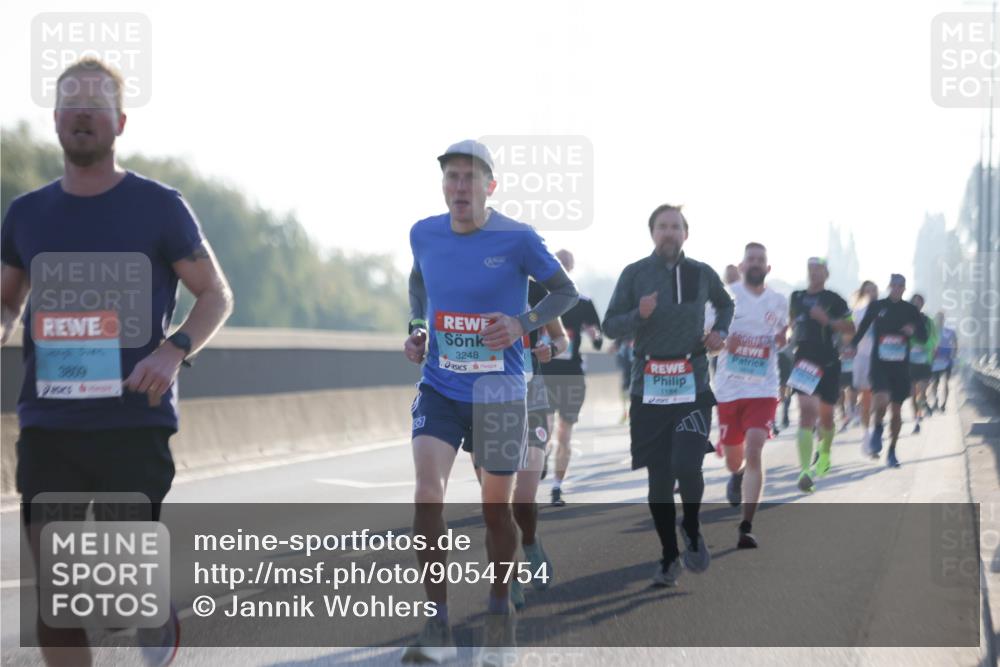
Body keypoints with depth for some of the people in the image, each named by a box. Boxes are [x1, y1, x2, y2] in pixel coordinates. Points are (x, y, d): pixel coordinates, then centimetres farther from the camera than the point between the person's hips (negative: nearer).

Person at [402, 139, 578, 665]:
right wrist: (418, 327, 5)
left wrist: (522, 323, -16)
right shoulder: (424, 234, 0)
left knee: (496, 508, 8)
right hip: (439, 388, 2)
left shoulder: (517, 239, -11)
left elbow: (566, 292, 0)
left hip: (499, 391, -2)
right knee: (427, 494, -17)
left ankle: (499, 612, 34)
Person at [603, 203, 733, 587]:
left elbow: (725, 303, 26)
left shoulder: (702, 274, 6)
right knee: (658, 478, 4)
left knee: (686, 466, -18)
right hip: (649, 387, 0)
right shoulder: (635, 274, 1)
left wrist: (720, 331, 8)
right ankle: (669, 558, 18)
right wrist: (639, 314, -18)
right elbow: (610, 327, 1)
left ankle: (692, 532, 10)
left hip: (693, 385, 0)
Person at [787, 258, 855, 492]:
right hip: (804, 361, 1)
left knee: (826, 413, 12)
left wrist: (827, 320, -17)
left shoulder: (834, 300, -1)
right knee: (806, 411, -14)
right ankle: (805, 470, -20)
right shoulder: (796, 297, 9)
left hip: (828, 362, -1)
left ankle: (824, 453, 43)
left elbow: (850, 328, -4)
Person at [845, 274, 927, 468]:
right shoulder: (877, 307, 3)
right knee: (882, 399, -25)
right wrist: (853, 346, 2)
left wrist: (914, 332, -13)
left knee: (897, 409, 6)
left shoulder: (911, 310, 5)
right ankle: (878, 429, 6)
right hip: (880, 363, -2)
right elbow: (863, 327, 14)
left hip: (901, 365, 2)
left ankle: (892, 451, 21)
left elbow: (924, 337, 9)